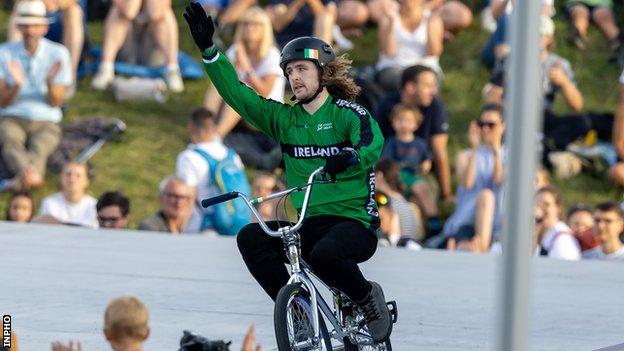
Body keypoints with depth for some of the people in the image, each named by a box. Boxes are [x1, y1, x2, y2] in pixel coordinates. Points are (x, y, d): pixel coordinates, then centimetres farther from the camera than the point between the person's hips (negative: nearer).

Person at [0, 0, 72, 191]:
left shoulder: (58, 54, 2)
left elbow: (56, 102, -1)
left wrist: (50, 82, -22)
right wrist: (16, 86, -23)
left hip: (46, 123, 1)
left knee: (39, 146, -35)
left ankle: (22, 178, -66)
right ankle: (31, 174, -68)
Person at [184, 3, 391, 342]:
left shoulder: (348, 113, -3)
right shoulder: (285, 119, 11)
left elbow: (372, 145, -23)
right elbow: (237, 94, 7)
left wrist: (349, 157, -46)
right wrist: (208, 49, -3)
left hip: (355, 224, -5)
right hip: (309, 225, 5)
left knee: (324, 255, -36)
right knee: (250, 237, -18)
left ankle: (367, 297, -6)